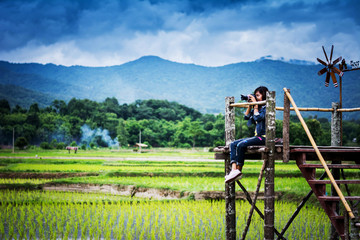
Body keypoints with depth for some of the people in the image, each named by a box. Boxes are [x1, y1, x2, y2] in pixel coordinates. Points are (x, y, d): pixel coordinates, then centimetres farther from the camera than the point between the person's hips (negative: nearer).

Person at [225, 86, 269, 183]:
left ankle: (239, 170, -17)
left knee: (241, 145, -25)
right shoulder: (258, 107, 18)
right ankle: (234, 169, -22)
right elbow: (246, 117, 19)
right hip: (257, 136, 9)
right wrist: (250, 105, 9)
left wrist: (255, 104, -11)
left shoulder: (266, 107, -7)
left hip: (264, 137, -9)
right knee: (233, 144, -6)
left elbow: (258, 117, -20)